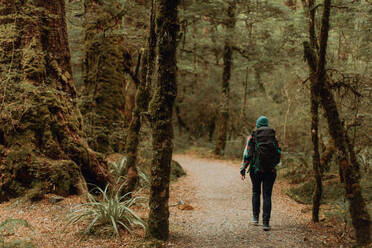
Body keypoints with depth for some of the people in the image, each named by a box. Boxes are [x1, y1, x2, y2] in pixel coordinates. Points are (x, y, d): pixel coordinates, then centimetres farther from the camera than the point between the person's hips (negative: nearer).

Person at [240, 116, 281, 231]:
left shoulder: (252, 137, -2)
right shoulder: (274, 137, 3)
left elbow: (247, 155, -5)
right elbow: (278, 154, 6)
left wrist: (243, 170, 0)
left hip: (256, 169, 0)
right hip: (270, 170, 0)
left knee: (256, 193, 20)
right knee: (267, 196, 2)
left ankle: (255, 217, 22)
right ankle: (266, 222, -5)